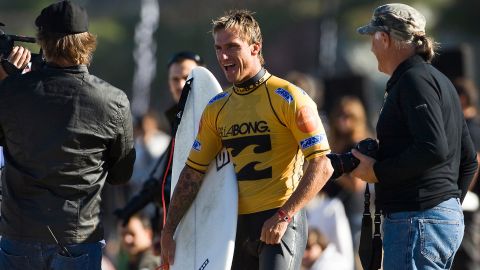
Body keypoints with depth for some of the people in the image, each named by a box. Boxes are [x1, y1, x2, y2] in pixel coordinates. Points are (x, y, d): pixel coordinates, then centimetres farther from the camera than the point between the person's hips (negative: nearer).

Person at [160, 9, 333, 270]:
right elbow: (193, 173, 15)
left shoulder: (288, 98, -7)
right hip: (236, 225, 6)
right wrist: (168, 232, 9)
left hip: (281, 222, -6)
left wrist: (283, 216, -18)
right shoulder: (216, 108, 11)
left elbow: (322, 167, -12)